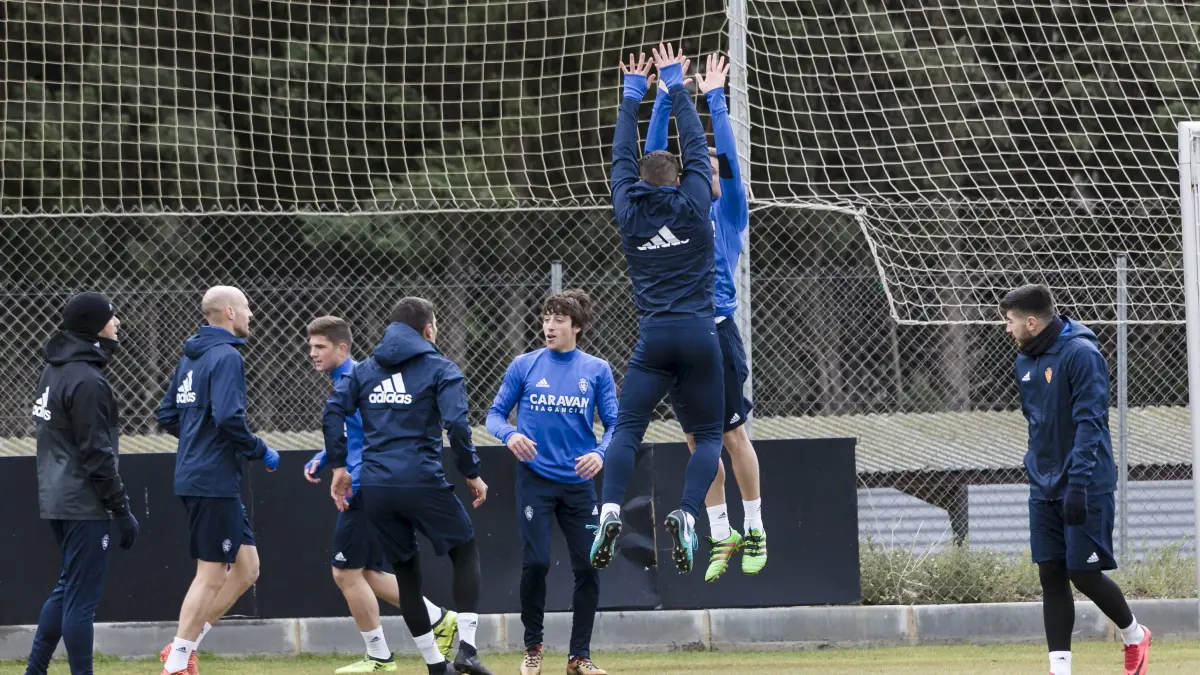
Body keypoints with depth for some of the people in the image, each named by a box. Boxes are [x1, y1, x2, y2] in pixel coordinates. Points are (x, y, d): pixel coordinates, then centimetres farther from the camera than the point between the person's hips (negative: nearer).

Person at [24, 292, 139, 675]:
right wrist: (122, 510, -15)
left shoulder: (54, 371, 11)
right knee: (82, 597, -5)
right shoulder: (86, 381, -18)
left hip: (55, 498, 10)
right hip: (83, 504, -10)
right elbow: (97, 455, -19)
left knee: (68, 588, 18)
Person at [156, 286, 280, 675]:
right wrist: (260, 452, -11)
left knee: (246, 569, 13)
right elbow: (229, 418, -25)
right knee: (212, 577, -2)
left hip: (196, 478, 9)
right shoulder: (226, 357, -14)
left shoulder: (191, 358, 15)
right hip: (215, 481, -9)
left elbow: (168, 417, 18)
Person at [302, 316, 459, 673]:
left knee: (346, 573, -4)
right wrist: (319, 461, 13)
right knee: (368, 574, 15)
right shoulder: (343, 382, 16)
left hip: (366, 492, -10)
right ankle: (440, 621, 21)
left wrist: (351, 481, -26)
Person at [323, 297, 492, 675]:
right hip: (423, 484, -4)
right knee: (465, 552, 13)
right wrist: (472, 473, -4)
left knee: (406, 572, 15)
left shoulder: (366, 370, 14)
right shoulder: (440, 369, 0)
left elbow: (333, 411, 3)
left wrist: (338, 466, 7)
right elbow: (456, 423, -13)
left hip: (375, 487, 4)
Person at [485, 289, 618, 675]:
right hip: (535, 479, -1)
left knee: (588, 567, -1)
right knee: (536, 563, -9)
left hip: (578, 481, 1)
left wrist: (601, 453, -17)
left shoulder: (597, 371, 3)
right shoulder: (524, 367, 2)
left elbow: (613, 423, 3)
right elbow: (495, 413, 6)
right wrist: (509, 435, -16)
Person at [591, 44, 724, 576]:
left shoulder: (629, 212, 8)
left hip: (654, 337, 1)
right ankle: (686, 515, -20)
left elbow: (622, 159, 22)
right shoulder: (693, 208, 5)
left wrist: (632, 97, 31)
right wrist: (676, 87, 23)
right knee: (708, 436, 5)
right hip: (700, 336, -1)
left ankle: (610, 511, -28)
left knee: (626, 429, -3)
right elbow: (695, 148, 15)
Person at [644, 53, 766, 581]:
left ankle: (755, 531, 9)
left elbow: (728, 156, -2)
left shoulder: (728, 212, 7)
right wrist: (665, 99, 8)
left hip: (717, 331, -4)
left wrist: (715, 99, -1)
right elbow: (651, 158, 12)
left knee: (733, 435, -1)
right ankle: (721, 538, 11)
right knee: (698, 442, 5)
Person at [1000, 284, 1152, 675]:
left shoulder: (1081, 354, -16)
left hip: (1085, 486, -7)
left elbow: (1089, 423, -21)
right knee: (1051, 575, 2)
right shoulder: (1025, 361, 9)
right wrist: (1036, 470, 18)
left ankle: (1134, 636, 19)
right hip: (1044, 488, 7)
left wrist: (1078, 484, -27)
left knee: (1083, 573, -5)